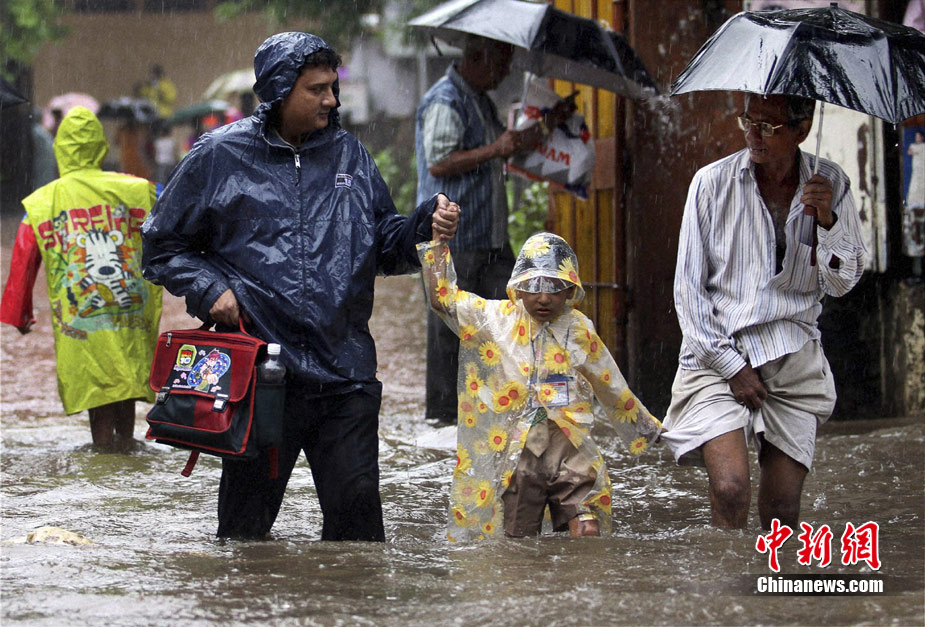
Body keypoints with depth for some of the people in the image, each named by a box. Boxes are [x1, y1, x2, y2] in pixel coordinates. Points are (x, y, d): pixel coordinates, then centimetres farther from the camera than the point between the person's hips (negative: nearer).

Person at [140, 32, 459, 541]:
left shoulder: (348, 154, 13)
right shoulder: (220, 156, 2)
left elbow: (384, 246, 16)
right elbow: (163, 246, 9)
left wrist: (426, 226, -4)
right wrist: (209, 289, -7)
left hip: (346, 371, 3)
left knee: (357, 503, 0)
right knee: (246, 517, 4)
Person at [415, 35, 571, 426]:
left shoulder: (481, 100, 19)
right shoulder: (444, 102, -13)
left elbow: (502, 149, 32)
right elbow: (439, 162, -21)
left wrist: (543, 127, 23)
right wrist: (494, 150, -22)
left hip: (490, 234, 9)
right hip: (453, 236, -9)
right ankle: (444, 409, 3)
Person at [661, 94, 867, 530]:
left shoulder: (830, 184, 4)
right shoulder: (713, 183, -2)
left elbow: (843, 284, 6)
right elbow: (688, 287, -1)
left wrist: (826, 220, -12)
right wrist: (731, 366, -8)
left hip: (793, 360, 2)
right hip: (718, 355, -2)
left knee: (783, 510, -1)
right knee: (730, 487, -22)